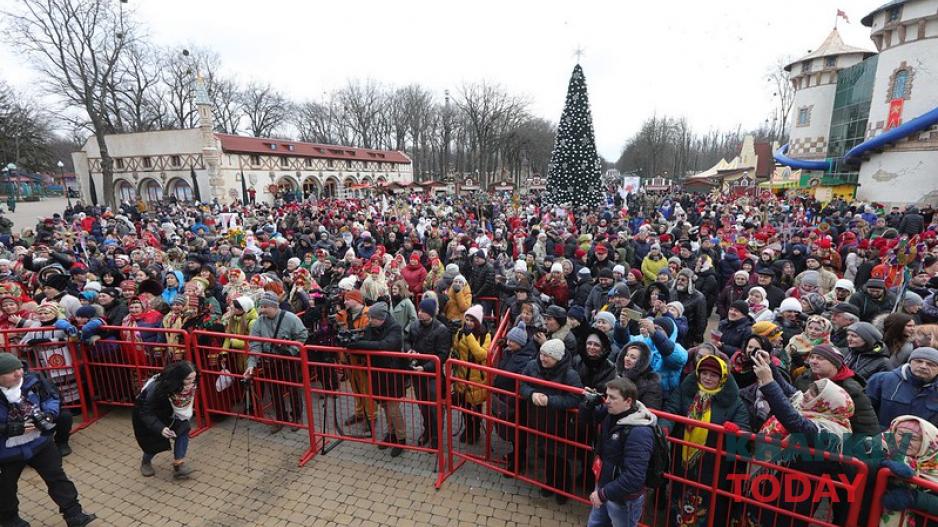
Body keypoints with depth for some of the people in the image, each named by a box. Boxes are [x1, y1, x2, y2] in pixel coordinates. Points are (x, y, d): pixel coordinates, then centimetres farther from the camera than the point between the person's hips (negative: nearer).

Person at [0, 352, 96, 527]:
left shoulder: (32, 380, -13)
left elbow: (52, 398, 0)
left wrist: (49, 413, -18)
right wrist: (17, 428, -29)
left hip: (39, 442, 2)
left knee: (57, 477, 7)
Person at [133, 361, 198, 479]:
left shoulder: (190, 385, -27)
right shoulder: (158, 387, -41)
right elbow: (146, 413, -32)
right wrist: (160, 428, -43)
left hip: (167, 412, 4)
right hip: (146, 412, -4)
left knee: (184, 429, -17)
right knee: (153, 442, 6)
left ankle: (179, 464, -8)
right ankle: (146, 462, 40)